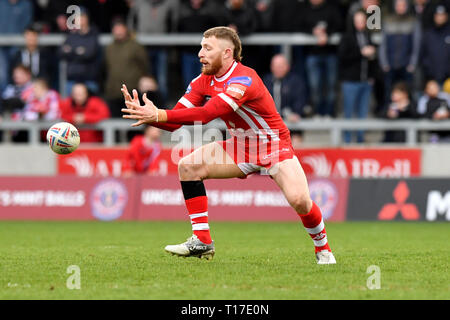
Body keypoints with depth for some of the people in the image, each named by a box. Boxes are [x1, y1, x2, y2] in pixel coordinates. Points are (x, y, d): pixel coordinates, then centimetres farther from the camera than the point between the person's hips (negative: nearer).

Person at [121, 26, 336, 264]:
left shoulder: (244, 79, -28)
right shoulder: (203, 81, -4)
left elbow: (207, 114, -40)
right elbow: (175, 122, -10)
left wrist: (158, 115, -43)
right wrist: (145, 114, -28)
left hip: (275, 145, -7)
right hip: (241, 146, 7)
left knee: (299, 200, -27)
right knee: (188, 166, -12)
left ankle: (322, 247, 4)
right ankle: (202, 241, -7)